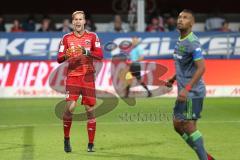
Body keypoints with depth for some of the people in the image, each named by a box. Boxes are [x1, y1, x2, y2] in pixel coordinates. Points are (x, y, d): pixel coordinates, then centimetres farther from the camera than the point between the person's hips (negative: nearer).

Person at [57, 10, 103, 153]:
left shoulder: (92, 36, 6)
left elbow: (100, 55, -3)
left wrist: (87, 52, -20)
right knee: (70, 107, -15)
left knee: (90, 110, 0)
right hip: (72, 76, 0)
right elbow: (59, 59, 5)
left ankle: (91, 144, 9)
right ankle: (66, 139, 4)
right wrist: (66, 56, -17)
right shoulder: (67, 38, 8)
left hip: (88, 77, 0)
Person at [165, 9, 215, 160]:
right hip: (184, 92, 10)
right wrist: (173, 79, 19)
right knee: (178, 125, 11)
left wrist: (187, 88, -27)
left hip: (193, 92, -10)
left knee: (188, 126, -7)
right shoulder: (180, 41, 13)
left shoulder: (192, 42, -16)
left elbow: (201, 68, -23)